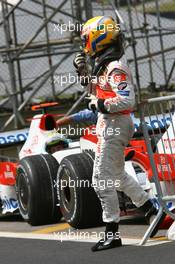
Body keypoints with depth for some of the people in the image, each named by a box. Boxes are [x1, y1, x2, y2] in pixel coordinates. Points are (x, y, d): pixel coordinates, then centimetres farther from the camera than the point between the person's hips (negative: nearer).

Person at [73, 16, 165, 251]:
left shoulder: (115, 67, -21)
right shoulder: (106, 63, 10)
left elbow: (127, 100, -29)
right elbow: (96, 89, 26)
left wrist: (101, 105, -20)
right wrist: (83, 72, 12)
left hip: (114, 126, -11)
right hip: (110, 124, 11)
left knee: (102, 180, -6)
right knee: (117, 176, 24)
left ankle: (112, 234, 0)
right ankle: (151, 210, 34)